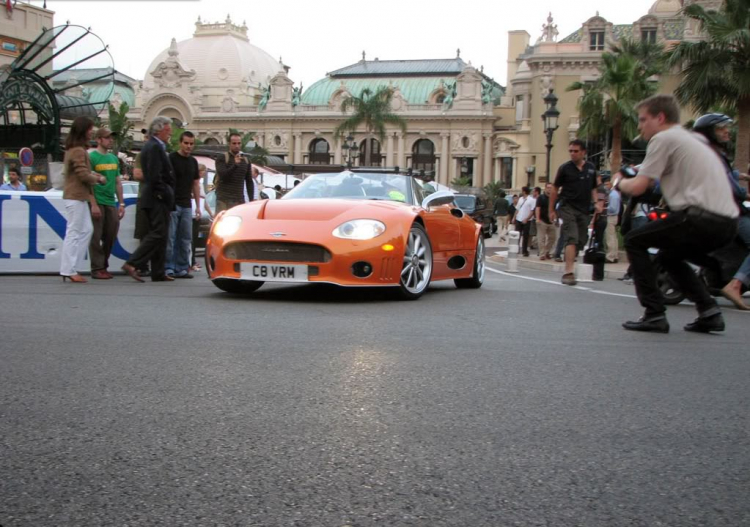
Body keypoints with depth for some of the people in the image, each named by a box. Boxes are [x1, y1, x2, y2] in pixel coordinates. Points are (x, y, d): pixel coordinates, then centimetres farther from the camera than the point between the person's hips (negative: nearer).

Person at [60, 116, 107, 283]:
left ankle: (74, 268, 13)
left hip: (76, 196, 10)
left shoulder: (72, 149, 16)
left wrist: (93, 174, 8)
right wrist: (99, 179, -3)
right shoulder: (79, 151, -16)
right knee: (74, 232, -6)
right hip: (76, 197, -10)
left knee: (86, 229, 11)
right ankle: (69, 271, -1)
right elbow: (84, 175, -19)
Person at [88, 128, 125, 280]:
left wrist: (121, 203, 14)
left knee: (110, 237, 8)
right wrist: (93, 204, -17)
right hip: (97, 203, -7)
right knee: (96, 237, -3)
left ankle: (104, 266, 20)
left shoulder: (114, 158, 16)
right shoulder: (92, 157, -5)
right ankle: (97, 269, 2)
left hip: (111, 203, 7)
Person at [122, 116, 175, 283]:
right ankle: (132, 264, -13)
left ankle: (158, 273, 13)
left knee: (159, 235, 11)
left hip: (152, 198, 11)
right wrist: (164, 194, -14)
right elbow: (155, 176, -22)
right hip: (158, 199, -11)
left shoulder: (150, 146, 19)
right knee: (158, 234, -10)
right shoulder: (155, 147, -13)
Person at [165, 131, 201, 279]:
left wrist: (198, 206, 14)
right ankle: (168, 268, -2)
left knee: (186, 239, 6)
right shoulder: (171, 158, -4)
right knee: (170, 238, -6)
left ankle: (182, 268, 11)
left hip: (187, 205, 6)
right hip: (172, 204, -6)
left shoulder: (193, 162, 15)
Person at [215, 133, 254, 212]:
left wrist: (251, 200, 8)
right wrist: (235, 165, -28)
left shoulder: (246, 161, 14)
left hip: (239, 200, 4)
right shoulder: (222, 159, 0)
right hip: (224, 200, -4)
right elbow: (222, 175, -15)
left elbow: (249, 182, 16)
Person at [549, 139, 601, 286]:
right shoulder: (565, 168, -1)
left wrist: (596, 202, 1)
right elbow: (555, 188, 4)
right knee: (572, 239, -18)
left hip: (584, 210, 5)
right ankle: (568, 272, -24)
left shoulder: (591, 169, 8)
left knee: (581, 241, 8)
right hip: (568, 207, -5)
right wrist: (551, 210, 3)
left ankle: (568, 270, 24)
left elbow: (593, 188, 19)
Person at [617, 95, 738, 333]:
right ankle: (709, 311, 13)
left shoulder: (663, 138, -2)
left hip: (702, 219, -9)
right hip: (727, 223, 9)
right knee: (669, 256, 28)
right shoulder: (695, 139, 25)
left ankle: (654, 314, -1)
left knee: (634, 241, 5)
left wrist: (619, 182, 14)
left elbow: (638, 187, -7)